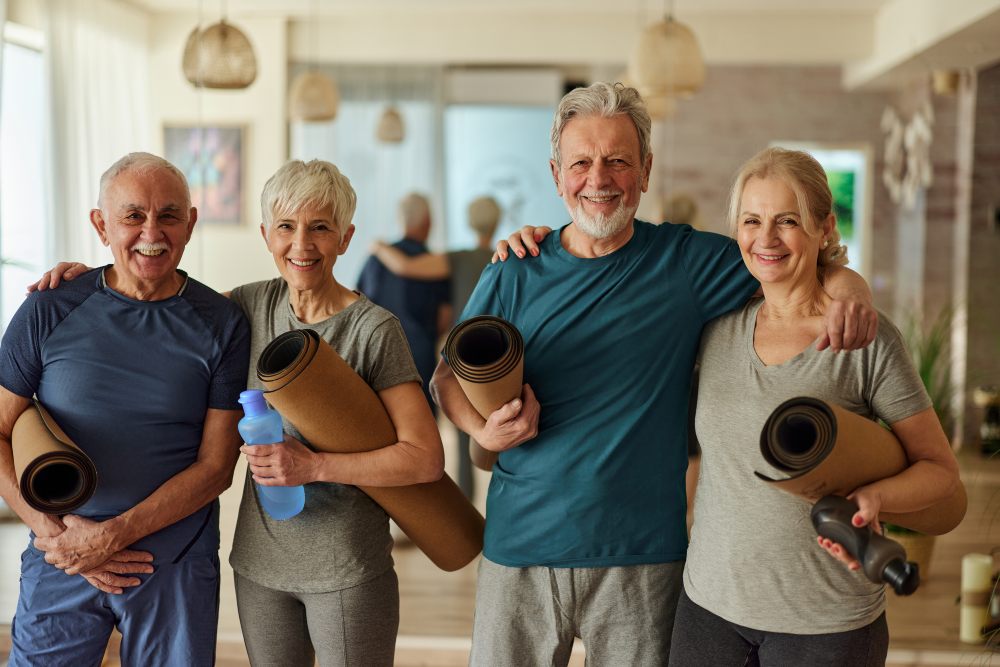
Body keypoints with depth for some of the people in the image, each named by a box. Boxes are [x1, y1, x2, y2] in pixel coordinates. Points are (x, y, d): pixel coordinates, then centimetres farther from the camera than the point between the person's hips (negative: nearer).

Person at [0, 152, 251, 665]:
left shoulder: (222, 325, -5)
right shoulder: (49, 311, -4)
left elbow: (216, 466, -6)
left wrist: (115, 534, -14)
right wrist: (52, 531, -12)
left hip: (177, 570, 0)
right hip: (60, 567, 0)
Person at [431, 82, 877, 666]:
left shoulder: (688, 262, -1)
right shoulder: (515, 275, 1)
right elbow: (448, 375, 7)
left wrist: (847, 291, -19)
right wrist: (486, 429, -13)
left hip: (644, 555, 0)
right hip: (521, 546, 1)